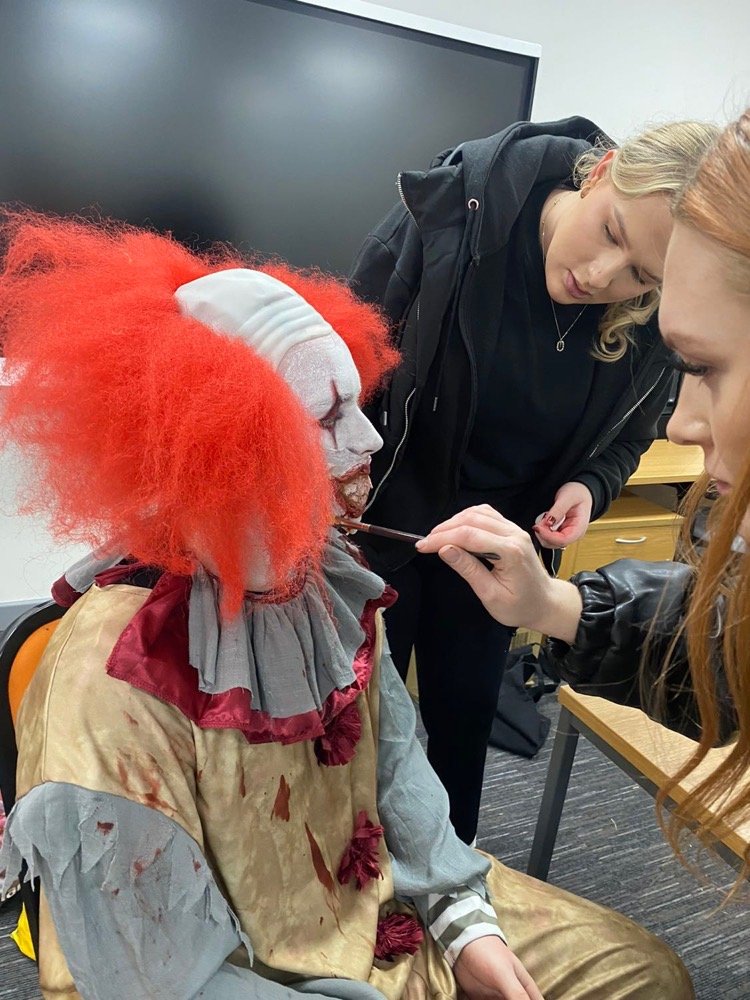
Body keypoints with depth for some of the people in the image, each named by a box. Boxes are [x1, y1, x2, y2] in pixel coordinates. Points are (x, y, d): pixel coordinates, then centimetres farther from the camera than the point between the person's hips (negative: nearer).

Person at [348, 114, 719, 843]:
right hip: (384, 513, -2)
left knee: (464, 715, 18)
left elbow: (624, 437, 3)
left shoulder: (656, 324, -15)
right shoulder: (452, 206, -24)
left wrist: (589, 489, -18)